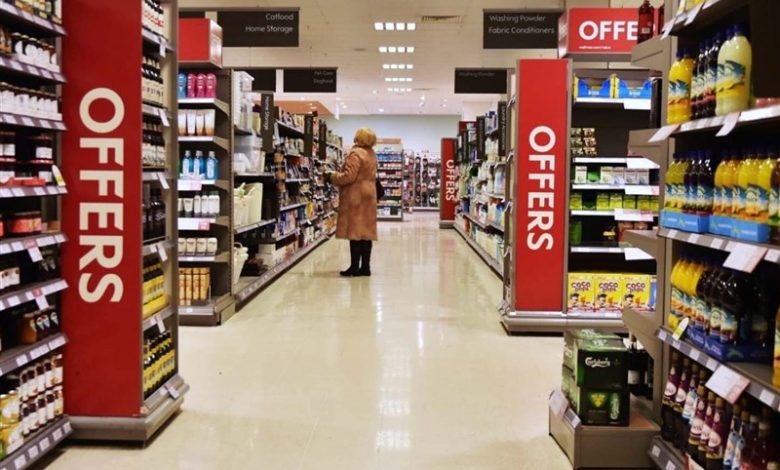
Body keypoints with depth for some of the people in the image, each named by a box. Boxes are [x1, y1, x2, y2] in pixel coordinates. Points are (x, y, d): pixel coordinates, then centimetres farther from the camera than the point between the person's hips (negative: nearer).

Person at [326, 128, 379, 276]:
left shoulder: (356, 154, -14)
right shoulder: (371, 154, 13)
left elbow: (349, 176, -21)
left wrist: (333, 176, -6)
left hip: (356, 196, -8)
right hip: (368, 194, 8)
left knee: (355, 231, -6)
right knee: (366, 231, 7)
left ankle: (355, 267, -4)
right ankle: (365, 267, 9)